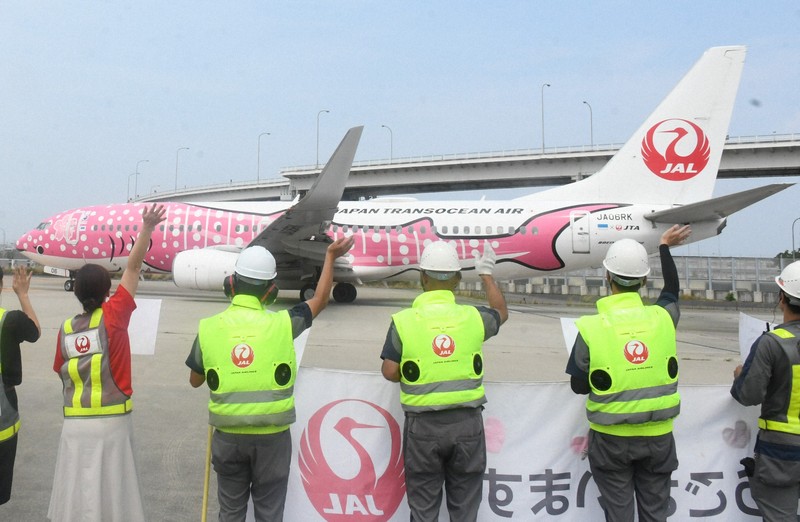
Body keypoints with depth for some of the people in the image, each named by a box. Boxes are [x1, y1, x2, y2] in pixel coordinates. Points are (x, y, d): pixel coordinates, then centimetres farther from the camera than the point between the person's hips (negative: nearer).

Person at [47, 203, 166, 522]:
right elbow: (132, 268, -9)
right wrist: (147, 228, -6)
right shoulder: (112, 316, -9)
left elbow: (62, 371, 11)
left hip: (75, 422, 4)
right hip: (112, 421, -4)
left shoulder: (66, 328, 2)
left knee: (75, 492, 12)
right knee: (110, 491, 7)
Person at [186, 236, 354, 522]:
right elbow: (320, 299, 6)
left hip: (228, 435, 2)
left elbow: (195, 380, 7)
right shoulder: (282, 324, -11)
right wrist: (331, 256, 17)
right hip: (272, 435, -1)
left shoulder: (208, 328, -7)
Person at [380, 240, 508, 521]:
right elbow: (501, 312, 18)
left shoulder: (403, 321, -10)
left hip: (423, 425, -1)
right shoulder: (473, 317, -5)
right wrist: (487, 275, 30)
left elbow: (390, 372, -7)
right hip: (467, 423, 1)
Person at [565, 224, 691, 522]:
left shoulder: (591, 327, -16)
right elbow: (672, 288, 16)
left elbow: (579, 386, -6)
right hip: (658, 436, 3)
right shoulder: (663, 318, -9)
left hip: (611, 438, -2)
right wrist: (665, 247, 30)